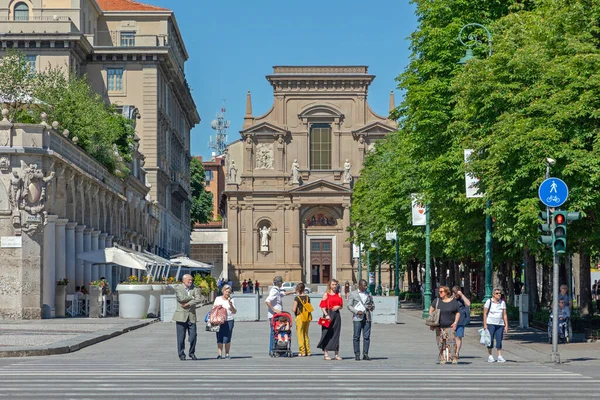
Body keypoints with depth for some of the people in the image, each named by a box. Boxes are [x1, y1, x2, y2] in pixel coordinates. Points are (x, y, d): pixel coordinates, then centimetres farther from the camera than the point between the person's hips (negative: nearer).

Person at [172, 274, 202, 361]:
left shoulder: (193, 289, 12)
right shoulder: (178, 288, 1)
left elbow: (198, 300, -3)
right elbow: (182, 298, -16)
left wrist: (188, 304, -14)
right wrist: (192, 297, -4)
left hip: (191, 316, 3)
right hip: (181, 316, -3)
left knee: (193, 336, -1)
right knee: (181, 337, 0)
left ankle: (192, 353, 16)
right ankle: (181, 354, 10)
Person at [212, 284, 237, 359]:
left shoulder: (231, 300, 9)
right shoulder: (218, 299, 12)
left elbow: (234, 312, 5)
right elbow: (213, 309, 16)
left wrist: (231, 305, -11)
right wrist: (217, 307, -5)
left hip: (229, 321, -1)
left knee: (227, 339, -5)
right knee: (219, 338, -5)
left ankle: (227, 354, 4)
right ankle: (220, 354, -2)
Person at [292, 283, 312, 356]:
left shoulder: (297, 298, -11)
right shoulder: (307, 297, 4)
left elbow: (294, 310, -13)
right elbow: (310, 308, 8)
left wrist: (292, 308, 8)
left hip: (300, 316, -5)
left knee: (300, 334, 3)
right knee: (306, 334, 16)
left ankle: (302, 352, 1)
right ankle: (308, 351, 17)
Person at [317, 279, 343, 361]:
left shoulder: (338, 295, 13)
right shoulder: (326, 294, 1)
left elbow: (341, 305, 15)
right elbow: (322, 306, -4)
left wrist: (338, 307, -7)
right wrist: (326, 315, -15)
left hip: (336, 314, 4)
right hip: (328, 314, -4)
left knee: (336, 333, 5)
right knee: (327, 334, -3)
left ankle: (337, 354, 10)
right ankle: (326, 354, 1)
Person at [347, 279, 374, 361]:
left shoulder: (368, 294, 15)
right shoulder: (353, 294, 5)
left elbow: (373, 305, 20)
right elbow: (349, 306, 2)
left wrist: (371, 307, -4)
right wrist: (357, 312, -13)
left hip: (367, 317, 3)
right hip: (357, 317, -3)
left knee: (367, 336, -1)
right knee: (356, 336, -2)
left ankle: (365, 354, 3)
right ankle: (357, 355, 3)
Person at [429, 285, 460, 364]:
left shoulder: (453, 301, 1)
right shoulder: (437, 301, 4)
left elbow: (458, 313, 9)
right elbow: (431, 310, 12)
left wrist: (455, 322, -4)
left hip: (450, 326, -2)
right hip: (439, 326, 2)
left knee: (451, 341, -15)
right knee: (440, 343, 4)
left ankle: (454, 358, -13)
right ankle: (442, 359, 14)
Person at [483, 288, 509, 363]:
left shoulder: (502, 303, 9)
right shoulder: (489, 302, 0)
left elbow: (505, 315, 10)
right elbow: (485, 313, -1)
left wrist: (506, 325, 5)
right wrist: (485, 324, -7)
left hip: (500, 324, 3)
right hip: (490, 323, -3)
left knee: (499, 340, -2)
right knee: (490, 339, -3)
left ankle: (500, 357, -3)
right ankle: (490, 356, 5)